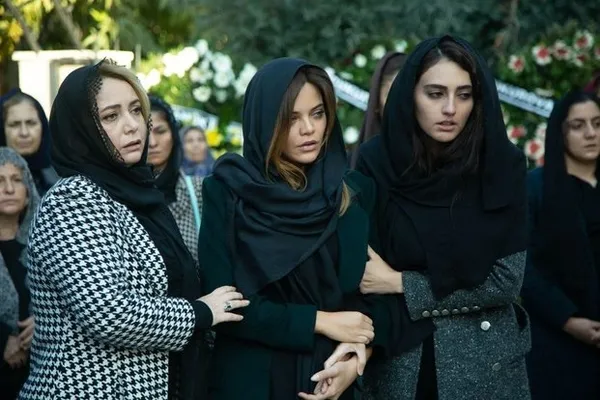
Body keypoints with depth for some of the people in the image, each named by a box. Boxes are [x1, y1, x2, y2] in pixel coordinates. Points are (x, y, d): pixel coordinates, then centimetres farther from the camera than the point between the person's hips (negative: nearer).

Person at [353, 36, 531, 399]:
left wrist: (400, 283, -14)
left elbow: (506, 280, -12)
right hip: (397, 358, 0)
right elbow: (360, 266, -6)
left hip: (485, 360, 0)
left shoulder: (503, 164, -9)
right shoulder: (376, 162, -8)